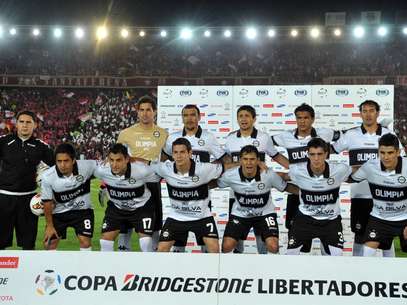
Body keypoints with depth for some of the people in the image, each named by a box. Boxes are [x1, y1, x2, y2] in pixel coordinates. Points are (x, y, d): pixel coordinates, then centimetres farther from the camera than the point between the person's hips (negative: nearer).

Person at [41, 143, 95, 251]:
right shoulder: (48, 176, -24)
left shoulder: (86, 166, -26)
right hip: (59, 213, 1)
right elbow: (47, 202, -11)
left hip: (82, 210, -1)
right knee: (49, 243, 1)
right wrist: (49, 225, -4)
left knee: (85, 241, -11)